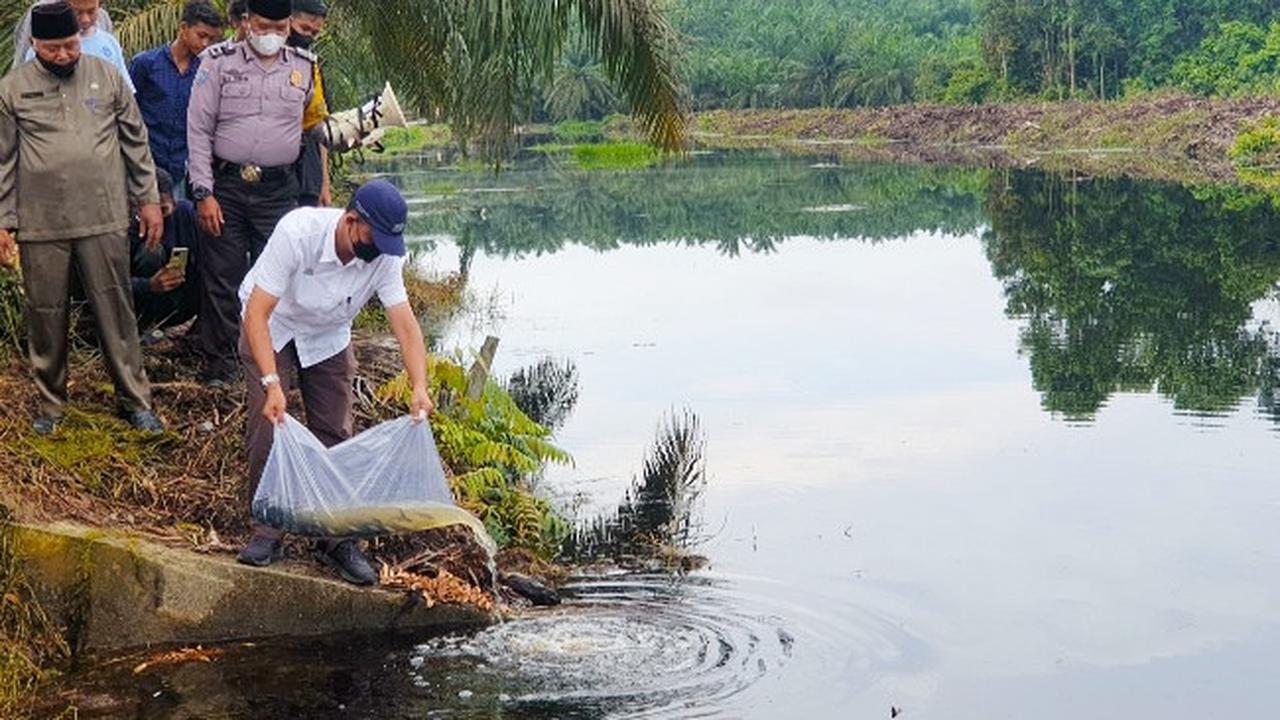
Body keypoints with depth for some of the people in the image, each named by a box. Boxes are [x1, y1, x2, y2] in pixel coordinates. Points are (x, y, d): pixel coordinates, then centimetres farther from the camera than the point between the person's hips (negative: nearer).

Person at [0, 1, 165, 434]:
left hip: (104, 219, 0)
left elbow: (135, 141, 7)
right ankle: (50, 403, 23)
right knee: (46, 317, 8)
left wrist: (148, 199, 6)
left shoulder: (106, 76, 2)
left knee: (115, 312, 4)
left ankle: (134, 400, 12)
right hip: (40, 226, 0)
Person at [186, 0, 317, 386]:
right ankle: (219, 365, 13)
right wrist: (203, 192, -7)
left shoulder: (304, 68, 6)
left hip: (278, 191, 1)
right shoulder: (219, 63, -1)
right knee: (221, 279, 3)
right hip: (225, 185, -1)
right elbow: (198, 130, -2)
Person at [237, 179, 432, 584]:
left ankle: (338, 540, 9)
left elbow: (405, 324, -27)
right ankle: (266, 533, 0)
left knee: (336, 436, -1)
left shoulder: (385, 257, -25)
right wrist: (272, 384, -46)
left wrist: (419, 387, -43)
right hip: (272, 328, -3)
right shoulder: (297, 233, -37)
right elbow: (257, 313, -37)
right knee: (268, 426, -14)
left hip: (329, 338, 3)